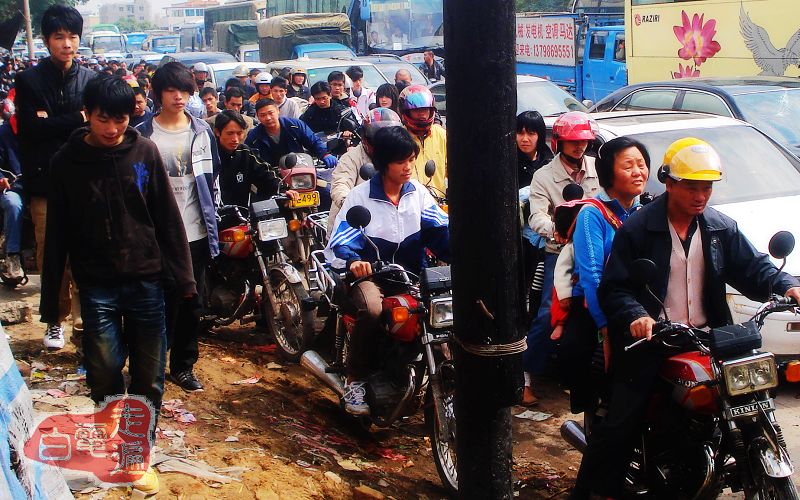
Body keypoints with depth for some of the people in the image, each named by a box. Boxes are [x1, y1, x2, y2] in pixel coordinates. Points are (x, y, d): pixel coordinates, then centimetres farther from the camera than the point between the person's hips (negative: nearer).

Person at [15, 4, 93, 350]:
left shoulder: (91, 80, 8)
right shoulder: (29, 81, 5)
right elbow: (30, 129, -7)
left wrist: (53, 123, -10)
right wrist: (77, 120, -10)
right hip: (46, 185, 0)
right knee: (51, 259, 4)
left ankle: (83, 322, 10)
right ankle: (56, 321, 19)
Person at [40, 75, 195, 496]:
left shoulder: (144, 152, 0)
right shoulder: (66, 162, -1)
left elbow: (167, 217, 3)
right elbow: (57, 233, 2)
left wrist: (183, 276, 0)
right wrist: (51, 298, 3)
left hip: (146, 279, 1)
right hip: (97, 285, -1)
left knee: (149, 377, 5)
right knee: (104, 374, -4)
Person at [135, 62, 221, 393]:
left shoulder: (202, 132, 8)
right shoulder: (144, 134, -1)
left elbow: (211, 179, 12)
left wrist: (211, 223, 8)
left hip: (195, 232, 3)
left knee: (191, 303, 10)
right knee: (162, 303, 1)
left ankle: (183, 365, 22)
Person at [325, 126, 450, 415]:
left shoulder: (418, 192, 8)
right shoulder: (361, 196, -3)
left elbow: (440, 229, -3)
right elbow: (340, 240, -12)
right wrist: (352, 261, -36)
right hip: (370, 275, -4)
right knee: (372, 311, -36)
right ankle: (354, 382, -19)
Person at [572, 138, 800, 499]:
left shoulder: (721, 228, 10)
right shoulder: (637, 229, -4)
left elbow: (753, 268, 9)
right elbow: (613, 288, -7)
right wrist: (634, 316, -25)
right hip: (650, 343, -5)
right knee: (619, 426, -10)